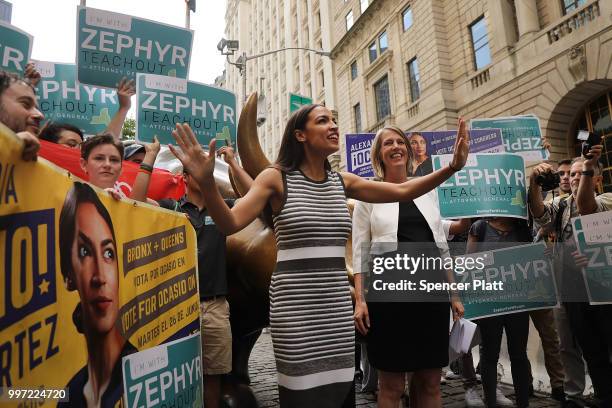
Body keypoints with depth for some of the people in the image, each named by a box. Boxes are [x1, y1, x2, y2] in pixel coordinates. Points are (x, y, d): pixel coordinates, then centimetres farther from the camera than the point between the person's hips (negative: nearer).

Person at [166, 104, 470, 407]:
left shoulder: (343, 181, 8)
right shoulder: (276, 178, -6)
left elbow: (403, 192, 9)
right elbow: (229, 224, -16)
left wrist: (451, 169, -1)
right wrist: (207, 183, -33)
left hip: (337, 307, 5)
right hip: (296, 307, -4)